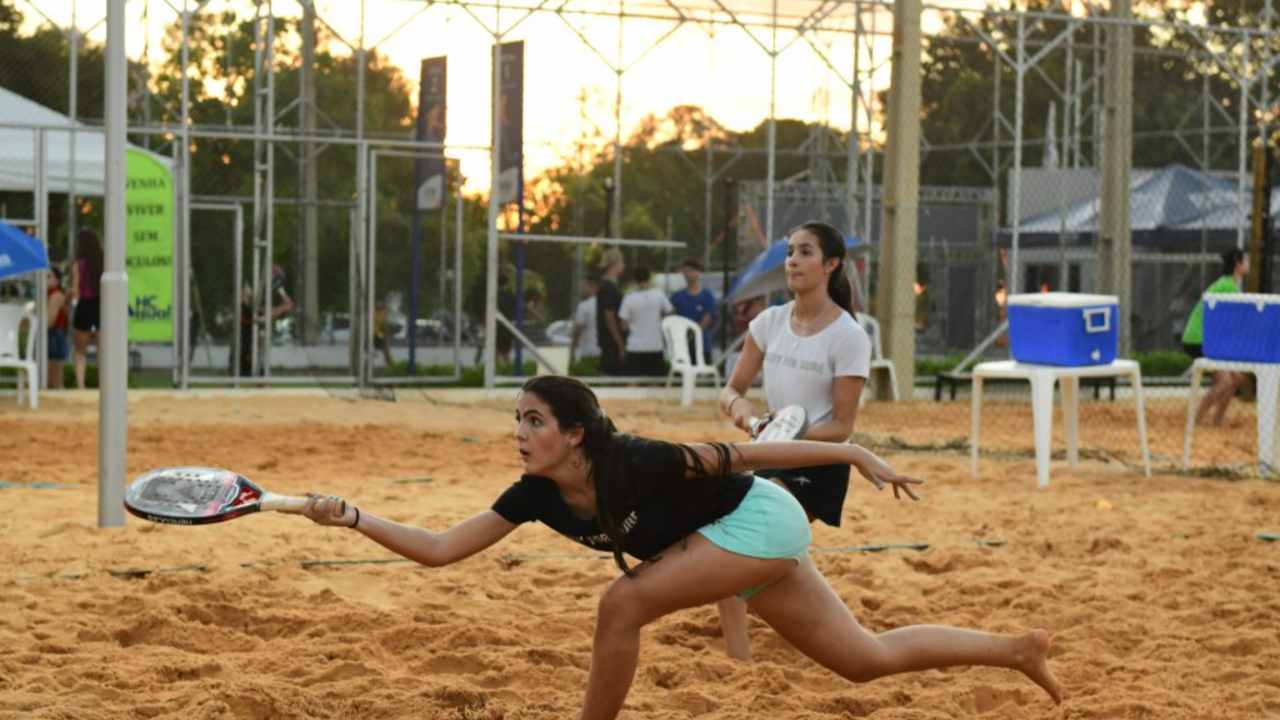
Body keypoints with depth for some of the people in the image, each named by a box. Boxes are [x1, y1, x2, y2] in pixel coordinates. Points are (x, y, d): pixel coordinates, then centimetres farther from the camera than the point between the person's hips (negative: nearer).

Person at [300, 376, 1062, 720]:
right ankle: (1017, 649, 26)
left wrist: (855, 455, -20)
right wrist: (354, 518, -24)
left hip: (761, 520, -7)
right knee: (867, 657, 13)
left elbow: (743, 454, -24)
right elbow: (439, 549, -12)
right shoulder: (537, 496, -12)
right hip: (742, 533, 7)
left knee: (624, 603, -22)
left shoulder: (632, 464, -31)